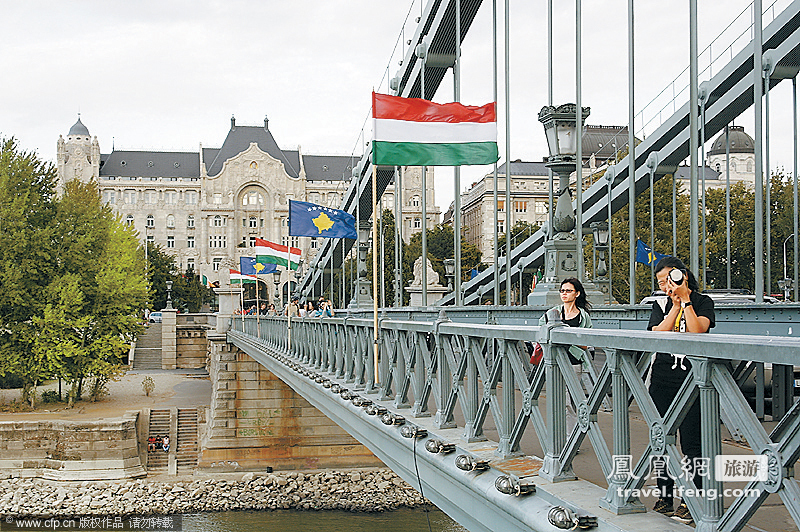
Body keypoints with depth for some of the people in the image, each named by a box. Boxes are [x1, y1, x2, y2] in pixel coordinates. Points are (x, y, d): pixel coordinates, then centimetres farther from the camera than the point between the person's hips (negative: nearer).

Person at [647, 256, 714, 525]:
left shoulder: (702, 302, 1)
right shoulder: (660, 306, 12)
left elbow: (697, 331, -16)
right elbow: (657, 335, -5)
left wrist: (686, 300, -11)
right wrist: (676, 306, -8)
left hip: (691, 380, -4)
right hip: (662, 380, 4)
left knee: (691, 442, -4)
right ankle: (664, 496, 18)